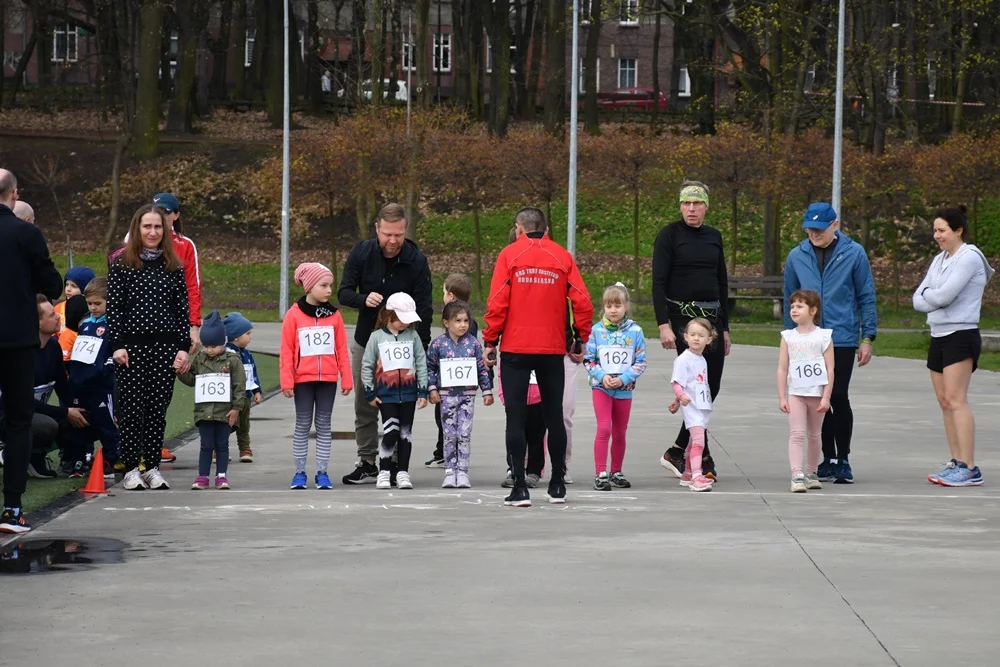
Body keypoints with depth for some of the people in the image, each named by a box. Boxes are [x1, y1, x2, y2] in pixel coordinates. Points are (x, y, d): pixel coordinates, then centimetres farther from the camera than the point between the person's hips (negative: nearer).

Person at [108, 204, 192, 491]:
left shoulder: (173, 267, 9)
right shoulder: (122, 265, 2)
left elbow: (183, 309, 8)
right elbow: (113, 306, 0)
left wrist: (184, 347, 1)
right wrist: (117, 344, -8)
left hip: (165, 347, 2)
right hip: (132, 347, -2)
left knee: (158, 409, 4)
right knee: (132, 409, -1)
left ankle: (152, 466, 12)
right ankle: (132, 468, 6)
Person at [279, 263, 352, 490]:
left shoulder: (334, 315, 2)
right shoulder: (294, 315, -5)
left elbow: (342, 350, 4)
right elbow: (286, 352, -4)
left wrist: (346, 379, 2)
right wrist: (286, 382, -8)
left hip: (328, 379, 2)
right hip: (303, 379, -2)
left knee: (324, 425, 7)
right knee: (303, 426, 6)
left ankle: (322, 472, 12)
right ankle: (299, 472, 12)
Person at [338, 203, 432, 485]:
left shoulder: (416, 261, -14)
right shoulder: (361, 253, -9)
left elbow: (424, 309, -11)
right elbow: (344, 293, -5)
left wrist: (421, 353, -17)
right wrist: (364, 299, -28)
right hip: (365, 342, 3)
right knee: (364, 406, 6)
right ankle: (367, 463, 13)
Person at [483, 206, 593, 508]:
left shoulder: (510, 254, -2)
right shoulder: (562, 257, 3)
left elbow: (497, 303, -9)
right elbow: (583, 302, -2)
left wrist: (490, 342, -1)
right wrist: (580, 341, 9)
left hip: (516, 349, -2)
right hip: (553, 350, 2)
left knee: (515, 417, 0)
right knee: (554, 415, 13)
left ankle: (520, 488, -6)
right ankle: (557, 486, 20)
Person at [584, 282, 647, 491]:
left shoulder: (635, 331, -2)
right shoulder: (596, 330, -2)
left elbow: (641, 363, -2)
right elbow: (588, 360, 0)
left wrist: (623, 379, -14)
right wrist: (602, 376, -15)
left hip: (624, 389, 2)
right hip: (601, 387, -2)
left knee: (620, 433, 11)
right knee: (604, 428, -13)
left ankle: (616, 472, 24)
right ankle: (600, 474, -10)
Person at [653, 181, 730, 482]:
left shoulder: (714, 237, 13)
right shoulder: (669, 235, -4)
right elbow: (658, 282, -9)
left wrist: (725, 327, 16)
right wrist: (664, 325, -18)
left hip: (713, 318, 6)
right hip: (682, 318, -6)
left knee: (712, 387, 5)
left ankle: (677, 452, 16)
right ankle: (703, 459, -6)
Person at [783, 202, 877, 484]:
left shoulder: (854, 253, -1)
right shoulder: (797, 256, 5)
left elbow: (866, 297, 3)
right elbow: (790, 301, 13)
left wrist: (868, 337, 0)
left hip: (843, 338, -3)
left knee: (838, 397, -6)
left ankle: (843, 459, 7)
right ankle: (828, 458, 17)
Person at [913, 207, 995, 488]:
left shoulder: (969, 258, -9)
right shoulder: (939, 260, 16)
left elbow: (944, 295, -18)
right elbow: (918, 300, 10)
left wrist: (927, 293, 1)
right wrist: (933, 297, -9)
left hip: (961, 336, -9)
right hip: (938, 336, 9)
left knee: (956, 400, -14)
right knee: (945, 402, 8)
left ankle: (970, 469, -17)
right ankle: (957, 463, 12)